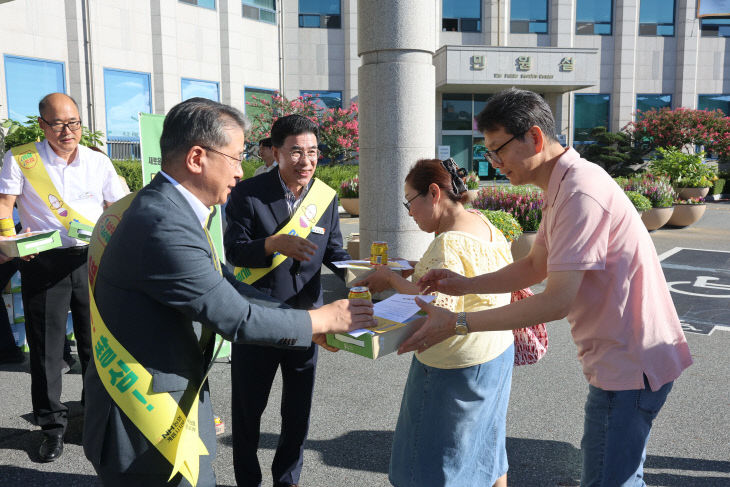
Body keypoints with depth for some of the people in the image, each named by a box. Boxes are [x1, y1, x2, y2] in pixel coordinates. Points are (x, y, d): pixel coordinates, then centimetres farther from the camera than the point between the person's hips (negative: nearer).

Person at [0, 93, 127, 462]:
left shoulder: (98, 162, 6)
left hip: (92, 260, 2)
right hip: (43, 262, -1)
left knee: (96, 342, 9)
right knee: (46, 346, 5)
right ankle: (52, 426, 20)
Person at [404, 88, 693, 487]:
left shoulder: (579, 193, -25)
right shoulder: (563, 186, 10)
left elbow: (556, 302, -27)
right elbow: (535, 267, 16)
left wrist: (456, 323, -24)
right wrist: (467, 284, 2)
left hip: (629, 363, -10)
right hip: (624, 359, 10)